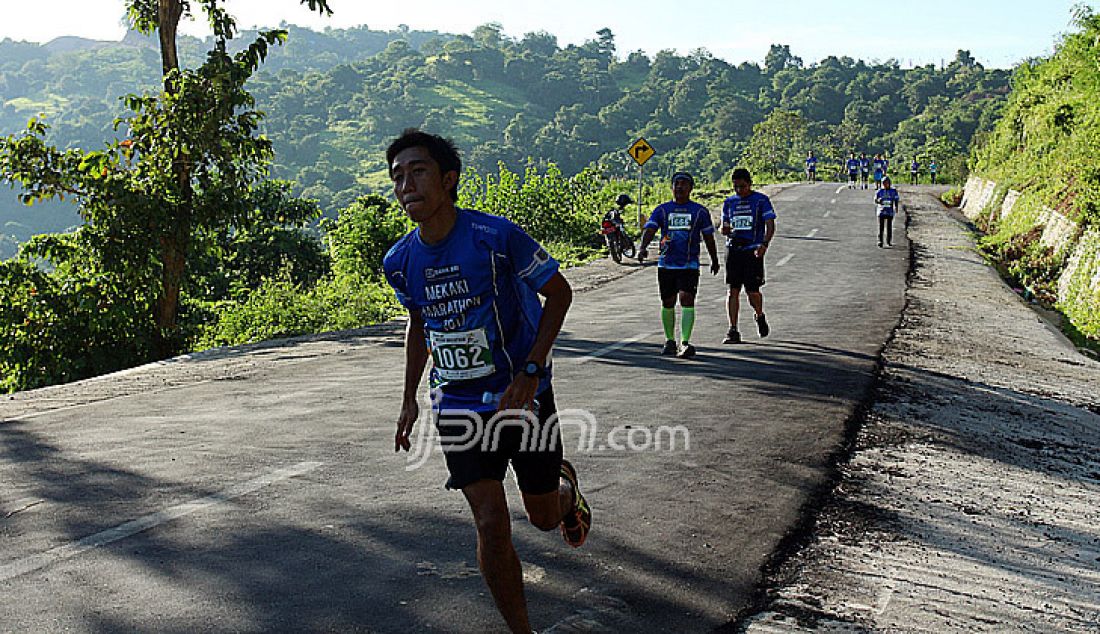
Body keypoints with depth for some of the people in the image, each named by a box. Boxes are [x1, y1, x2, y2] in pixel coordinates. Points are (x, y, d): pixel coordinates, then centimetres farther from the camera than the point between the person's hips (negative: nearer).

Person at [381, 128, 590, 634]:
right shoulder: (400, 262, -5)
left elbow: (559, 293, -8)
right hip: (457, 405, 2)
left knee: (544, 516, 13)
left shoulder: (497, 237, -20)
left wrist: (530, 371, -17)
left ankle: (566, 484, 50)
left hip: (522, 394, -2)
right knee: (491, 524, -6)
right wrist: (410, 399, 13)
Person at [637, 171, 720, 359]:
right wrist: (642, 248, -26)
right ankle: (669, 341, 25)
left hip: (689, 265, -2)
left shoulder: (700, 211, 5)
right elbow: (649, 230, -7)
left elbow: (708, 237, 14)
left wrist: (714, 260, 22)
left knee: (687, 300, -16)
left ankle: (685, 343, -20)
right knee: (667, 304, 9)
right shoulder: (662, 210, 6)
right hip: (666, 264, 2)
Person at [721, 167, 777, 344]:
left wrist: (764, 245, -22)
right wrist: (725, 229, -4)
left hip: (753, 250, -4)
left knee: (752, 290, -3)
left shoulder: (761, 200, 0)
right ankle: (733, 331, 0)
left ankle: (759, 316, 29)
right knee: (733, 290, -2)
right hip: (733, 249, 4)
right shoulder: (729, 202, 13)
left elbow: (770, 225, -5)